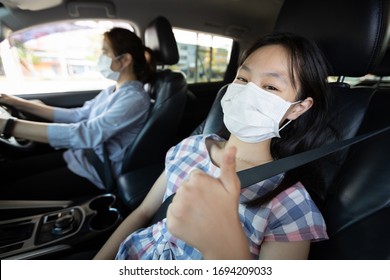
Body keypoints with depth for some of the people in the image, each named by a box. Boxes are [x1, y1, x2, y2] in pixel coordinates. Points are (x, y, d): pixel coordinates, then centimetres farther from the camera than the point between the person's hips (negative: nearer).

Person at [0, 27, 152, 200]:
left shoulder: (135, 98, -22)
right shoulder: (112, 91, 8)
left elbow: (86, 134, -32)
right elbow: (77, 116, 13)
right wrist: (20, 104, 11)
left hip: (96, 173, -8)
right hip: (78, 156, 8)